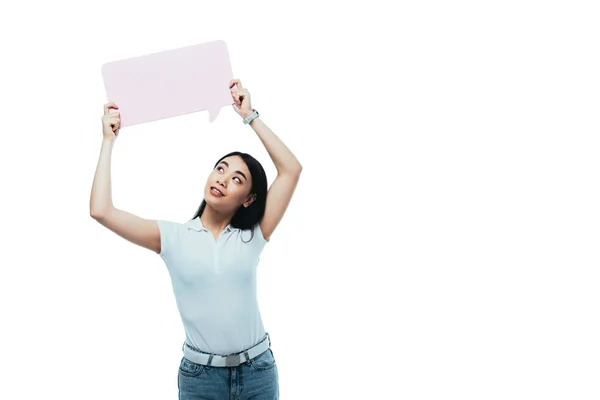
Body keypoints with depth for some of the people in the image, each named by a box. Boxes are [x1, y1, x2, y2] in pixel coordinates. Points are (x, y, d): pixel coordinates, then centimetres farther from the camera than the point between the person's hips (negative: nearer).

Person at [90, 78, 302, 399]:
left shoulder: (251, 237, 1)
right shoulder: (172, 237, 0)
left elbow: (291, 169, -5)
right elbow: (101, 211, -10)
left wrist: (249, 116, -5)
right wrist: (109, 140, -4)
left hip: (256, 371, 1)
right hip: (199, 374, 0)